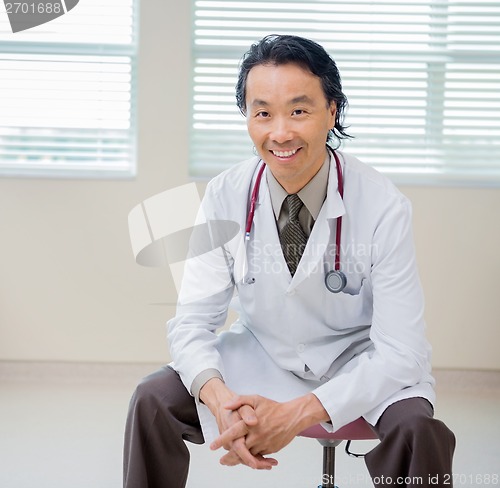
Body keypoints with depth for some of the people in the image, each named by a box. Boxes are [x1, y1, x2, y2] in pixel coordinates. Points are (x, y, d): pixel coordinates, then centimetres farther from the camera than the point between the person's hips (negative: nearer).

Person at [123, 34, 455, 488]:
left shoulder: (384, 207, -22)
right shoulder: (225, 197, -13)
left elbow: (399, 351, -22)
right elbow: (193, 320, -11)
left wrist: (297, 414, -33)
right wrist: (219, 398, -33)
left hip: (362, 360, -2)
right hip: (261, 354, 3)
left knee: (417, 429, -32)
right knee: (153, 401, -18)